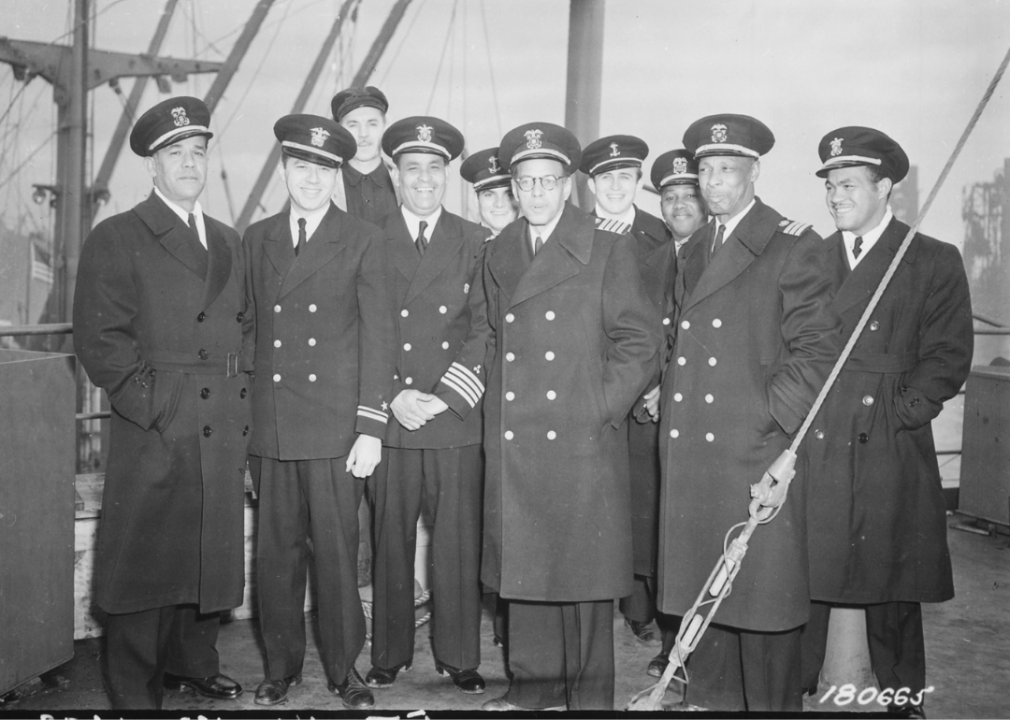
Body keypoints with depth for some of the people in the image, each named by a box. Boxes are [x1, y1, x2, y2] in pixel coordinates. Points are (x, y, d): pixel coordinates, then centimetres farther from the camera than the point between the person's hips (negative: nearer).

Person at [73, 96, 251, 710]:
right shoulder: (117, 238, 0)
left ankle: (193, 664, 29)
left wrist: (241, 395, 8)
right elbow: (98, 337, -7)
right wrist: (154, 404, -13)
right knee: (144, 563, 0)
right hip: (154, 431, -5)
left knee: (213, 554, 11)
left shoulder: (230, 241, 18)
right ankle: (136, 694, 13)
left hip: (224, 431, 5)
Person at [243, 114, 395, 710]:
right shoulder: (258, 238, 13)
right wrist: (247, 411, 5)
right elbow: (254, 327, 13)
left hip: (336, 428, -3)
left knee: (336, 552, 3)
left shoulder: (363, 240, 2)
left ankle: (344, 670, 20)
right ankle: (282, 667, 25)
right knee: (276, 553, 9)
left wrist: (371, 427, -9)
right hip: (271, 426, 3)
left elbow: (378, 335, -2)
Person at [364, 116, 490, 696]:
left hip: (457, 418, 0)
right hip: (389, 416, 0)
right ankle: (390, 655, 21)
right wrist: (390, 397, -7)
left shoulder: (476, 242, 8)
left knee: (459, 543, 4)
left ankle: (459, 657, 18)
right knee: (391, 543, 6)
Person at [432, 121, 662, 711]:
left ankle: (590, 692, 17)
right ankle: (536, 681, 26)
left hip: (583, 442, -4)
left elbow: (640, 342, -3)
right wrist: (448, 397, 8)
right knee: (523, 563, 11)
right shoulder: (497, 253, 14)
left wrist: (597, 410, -11)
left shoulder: (610, 249, 0)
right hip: (512, 444, 4)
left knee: (585, 569, 2)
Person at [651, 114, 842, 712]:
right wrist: (669, 402, 9)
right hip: (691, 455, 6)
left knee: (763, 598, 2)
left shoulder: (794, 246, -3)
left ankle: (772, 705, 17)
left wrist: (766, 417, -15)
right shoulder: (694, 250, 18)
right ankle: (711, 698, 27)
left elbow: (817, 347, -8)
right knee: (700, 596, 13)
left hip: (756, 453, -6)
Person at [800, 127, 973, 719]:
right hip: (811, 447, 3)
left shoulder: (935, 262, 5)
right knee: (799, 579, 3)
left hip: (891, 453, -2)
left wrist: (900, 412, -11)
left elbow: (949, 356, -1)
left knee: (893, 592, 6)